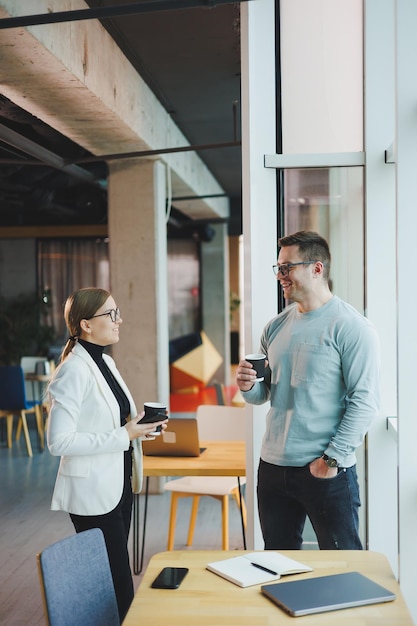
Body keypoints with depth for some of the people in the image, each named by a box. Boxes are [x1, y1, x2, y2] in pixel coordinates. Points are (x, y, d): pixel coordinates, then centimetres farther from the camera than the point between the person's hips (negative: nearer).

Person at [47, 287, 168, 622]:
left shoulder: (106, 362, 9)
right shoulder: (74, 371, -18)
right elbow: (59, 441, -22)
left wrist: (140, 424, 2)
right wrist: (124, 436, -22)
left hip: (118, 486, 9)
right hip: (93, 493, -8)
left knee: (116, 579, 15)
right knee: (118, 587, -4)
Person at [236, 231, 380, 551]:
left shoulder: (350, 326, -10)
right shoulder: (276, 327, 10)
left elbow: (365, 401, -15)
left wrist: (332, 459, -18)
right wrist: (248, 386, -7)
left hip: (329, 473, -6)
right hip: (273, 466, 6)